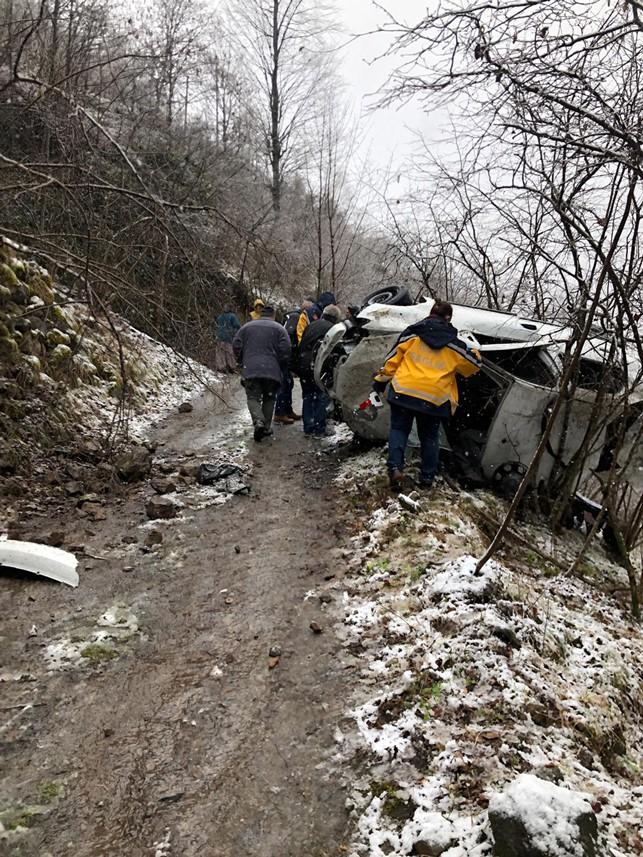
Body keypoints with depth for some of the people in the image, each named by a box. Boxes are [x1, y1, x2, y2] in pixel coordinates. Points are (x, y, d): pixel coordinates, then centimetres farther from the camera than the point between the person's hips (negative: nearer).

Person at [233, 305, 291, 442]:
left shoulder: (247, 326, 11)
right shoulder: (279, 328, 5)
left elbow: (236, 345, 7)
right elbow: (285, 350, -5)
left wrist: (242, 362, 21)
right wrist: (281, 365, 12)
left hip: (250, 370, 0)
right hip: (272, 371, 0)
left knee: (253, 397, 2)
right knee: (269, 398, 14)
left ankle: (258, 422, -23)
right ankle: (266, 427, 13)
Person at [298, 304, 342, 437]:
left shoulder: (311, 325, 14)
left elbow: (301, 345, 16)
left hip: (304, 365, 6)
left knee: (307, 397, 13)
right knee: (322, 397, 3)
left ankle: (308, 428, 15)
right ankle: (319, 429, 3)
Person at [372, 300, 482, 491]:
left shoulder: (412, 334, 1)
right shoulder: (454, 345, 4)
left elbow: (393, 358, 3)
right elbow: (473, 365, 15)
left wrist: (381, 381, 13)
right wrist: (475, 354, 38)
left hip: (403, 391, 0)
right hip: (434, 397, 1)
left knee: (399, 429, 12)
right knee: (429, 437, 16)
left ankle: (394, 467, -8)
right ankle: (427, 477, 18)